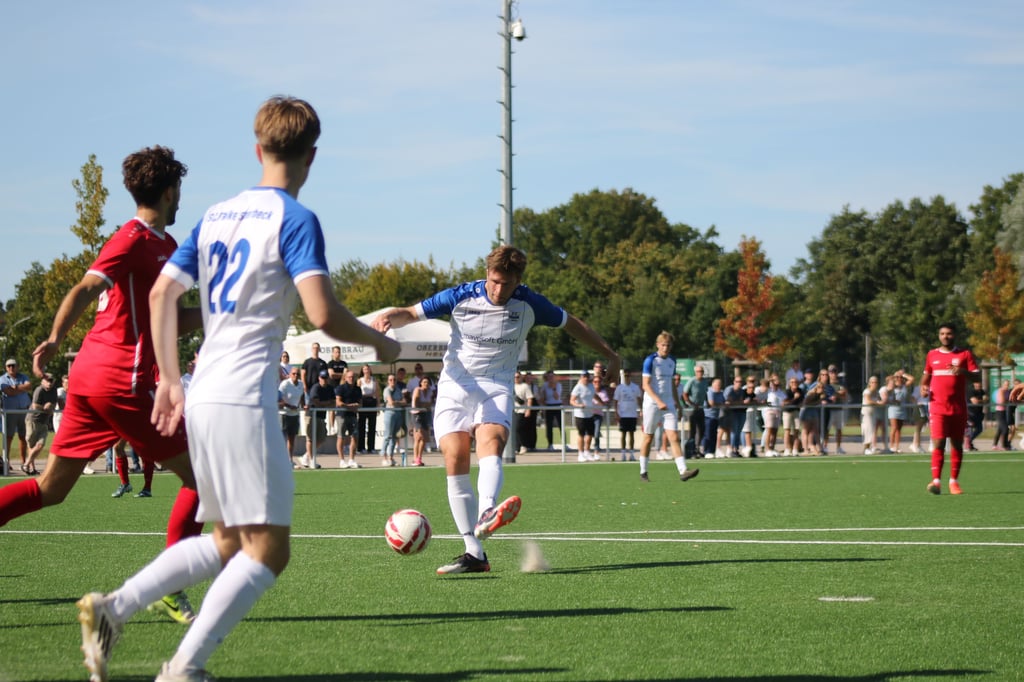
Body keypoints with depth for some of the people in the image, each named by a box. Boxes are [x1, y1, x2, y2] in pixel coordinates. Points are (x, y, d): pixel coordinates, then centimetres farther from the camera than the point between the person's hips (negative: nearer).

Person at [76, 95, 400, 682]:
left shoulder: (217, 215, 15)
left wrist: (170, 381, 19)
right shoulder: (296, 220, -7)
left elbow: (162, 292, 14)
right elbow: (324, 314, -18)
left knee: (229, 543, 18)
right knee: (268, 547, -4)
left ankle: (112, 608, 6)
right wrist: (380, 342, 0)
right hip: (246, 399, -8)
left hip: (204, 397, 8)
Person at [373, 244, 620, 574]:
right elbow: (412, 313, 1)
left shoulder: (529, 303, -2)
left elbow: (572, 324, 14)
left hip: (497, 388, 0)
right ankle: (474, 554, -13)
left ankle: (485, 517, -56)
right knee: (455, 461, -15)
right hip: (455, 386, 0)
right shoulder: (460, 297, -5)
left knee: (491, 445, -30)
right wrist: (390, 317, -22)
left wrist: (609, 355, 20)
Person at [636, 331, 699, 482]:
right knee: (648, 438, 4)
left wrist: (675, 402, 18)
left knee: (674, 437, -7)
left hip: (668, 405, 5)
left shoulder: (672, 361, 10)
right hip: (652, 404, -4)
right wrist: (658, 401, -24)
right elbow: (645, 385, -14)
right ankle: (643, 472, 16)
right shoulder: (650, 360, -8)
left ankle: (683, 471, -17)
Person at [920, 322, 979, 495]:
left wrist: (964, 372, -22)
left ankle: (954, 481, 14)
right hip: (937, 407, 0)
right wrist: (923, 387, 3)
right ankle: (936, 481, -17)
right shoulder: (932, 355, 11)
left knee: (957, 444, 5)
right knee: (938, 443, -12)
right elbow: (926, 375, 24)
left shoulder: (965, 354, 5)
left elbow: (976, 376, -1)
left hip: (958, 408, 0)